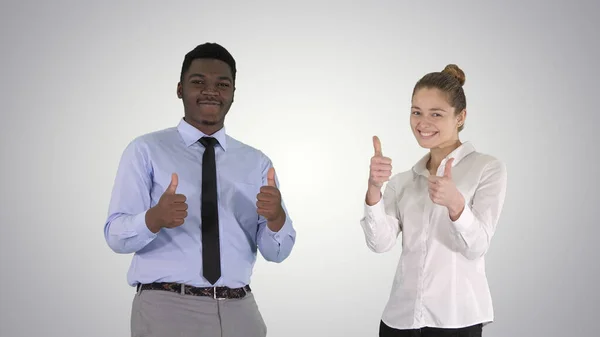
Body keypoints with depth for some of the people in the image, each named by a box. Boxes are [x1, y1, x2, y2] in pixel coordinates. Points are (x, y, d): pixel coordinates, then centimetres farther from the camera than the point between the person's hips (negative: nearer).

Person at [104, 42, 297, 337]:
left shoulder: (256, 162, 9)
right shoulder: (146, 151, 0)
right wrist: (155, 218, -29)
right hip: (167, 309, -3)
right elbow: (116, 236, -8)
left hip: (239, 311, 3)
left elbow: (276, 251, 2)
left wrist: (276, 216, -20)